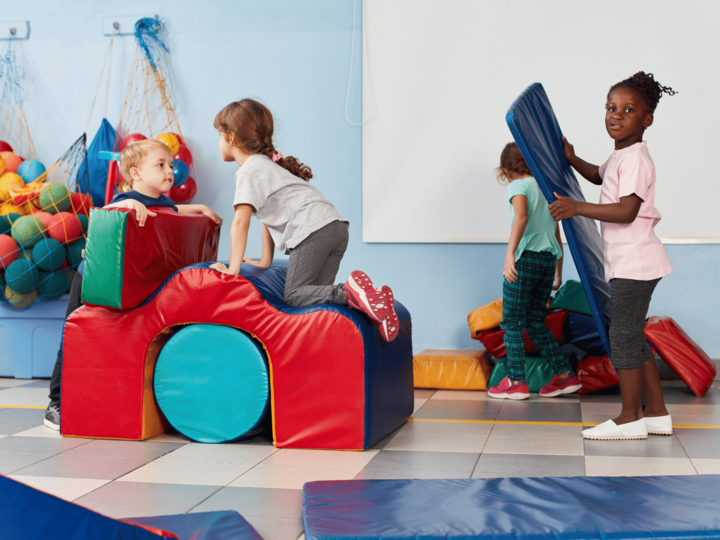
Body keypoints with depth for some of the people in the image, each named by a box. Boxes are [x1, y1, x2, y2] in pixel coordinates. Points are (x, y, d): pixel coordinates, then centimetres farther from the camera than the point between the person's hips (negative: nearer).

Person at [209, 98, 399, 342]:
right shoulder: (266, 164, 30)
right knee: (315, 293, 6)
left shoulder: (248, 171, 0)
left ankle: (349, 293, -28)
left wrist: (233, 269, -7)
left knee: (293, 296, -8)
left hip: (313, 230, -9)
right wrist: (265, 261, 33)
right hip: (336, 226, 9)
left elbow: (241, 222, -10)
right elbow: (269, 214, 33)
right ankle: (371, 297, -12)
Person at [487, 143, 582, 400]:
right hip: (548, 259, 7)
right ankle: (565, 375, 14)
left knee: (511, 322, 2)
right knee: (535, 322, 16)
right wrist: (558, 271, 30)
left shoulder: (518, 185, -1)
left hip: (526, 257, -7)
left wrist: (510, 253, -30)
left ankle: (517, 381, 1)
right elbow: (557, 234, 24)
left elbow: (521, 217, -22)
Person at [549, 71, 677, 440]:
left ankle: (630, 418, 3)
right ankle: (656, 413, 20)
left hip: (634, 262, -10)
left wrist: (577, 208, -29)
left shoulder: (635, 159, -16)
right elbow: (598, 176, 37)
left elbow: (626, 211, -27)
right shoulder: (620, 156, 15)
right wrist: (572, 160, 19)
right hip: (626, 262, 10)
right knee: (632, 337, 14)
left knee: (623, 335, -5)